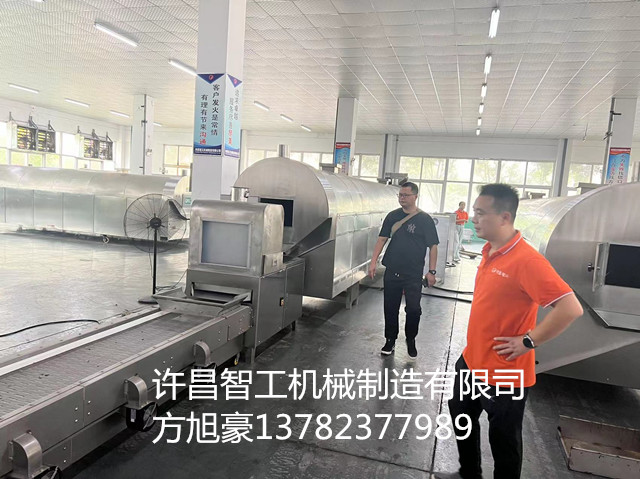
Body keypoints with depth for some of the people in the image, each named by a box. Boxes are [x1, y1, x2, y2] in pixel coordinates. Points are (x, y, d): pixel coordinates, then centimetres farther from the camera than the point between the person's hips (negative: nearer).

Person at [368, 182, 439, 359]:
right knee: (390, 308, 10)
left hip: (413, 274, -3)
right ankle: (390, 341, 27)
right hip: (392, 272, 3)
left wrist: (431, 271, -9)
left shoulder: (424, 219, -5)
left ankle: (411, 341, 23)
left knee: (413, 309, -2)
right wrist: (373, 262, -1)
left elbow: (433, 246, -5)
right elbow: (382, 239, 7)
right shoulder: (393, 216, 6)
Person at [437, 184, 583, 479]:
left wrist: (528, 341, -21)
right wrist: (474, 348, 13)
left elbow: (571, 308, -29)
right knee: (461, 416, 24)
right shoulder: (489, 251, 3)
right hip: (471, 361, 9)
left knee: (503, 439, 11)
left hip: (504, 372, -9)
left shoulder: (526, 260, -24)